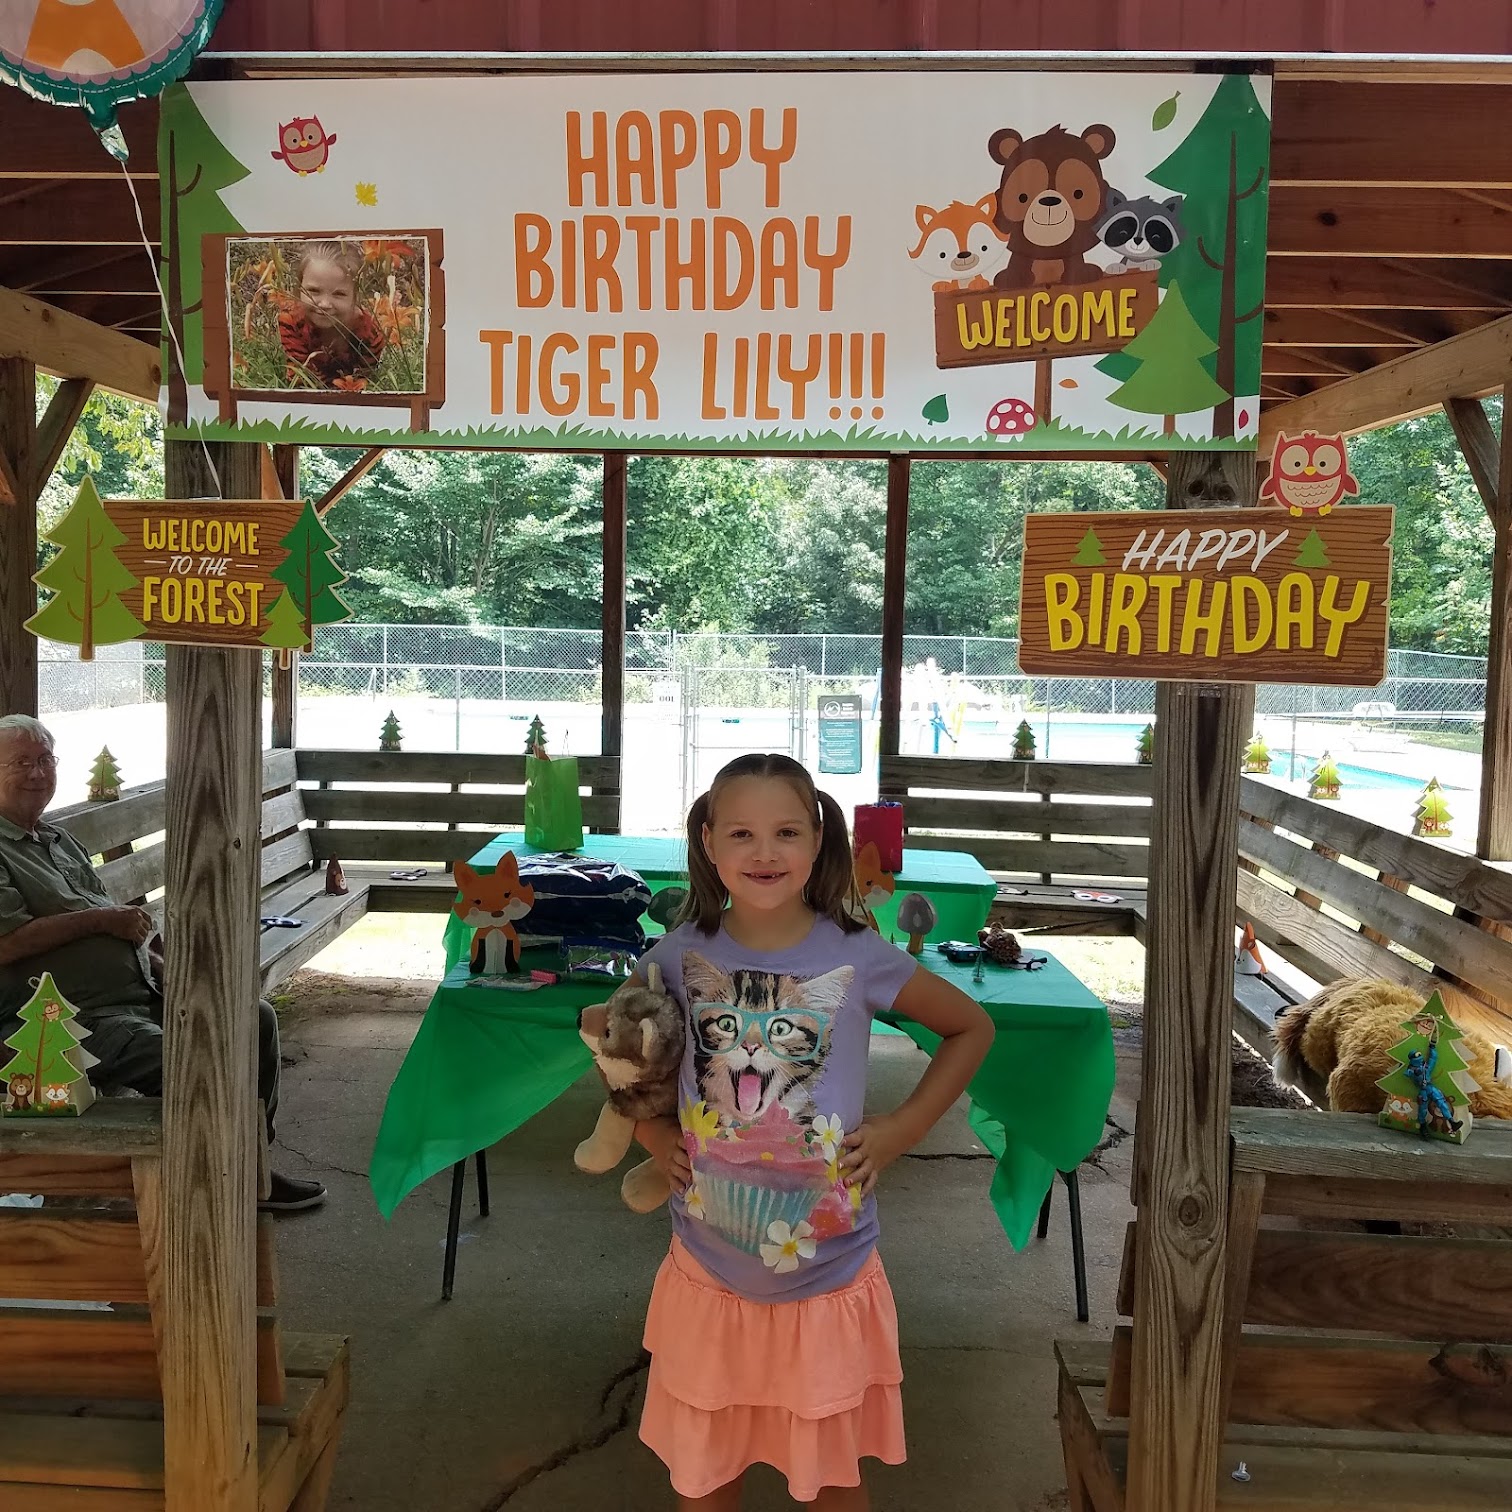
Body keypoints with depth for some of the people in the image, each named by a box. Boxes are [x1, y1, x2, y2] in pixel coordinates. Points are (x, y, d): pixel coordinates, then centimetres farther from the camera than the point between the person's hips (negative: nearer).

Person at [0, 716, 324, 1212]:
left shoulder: (60, 842, 22)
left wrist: (164, 967, 11)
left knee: (256, 1018, 5)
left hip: (141, 994, 10)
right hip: (79, 1019, -10)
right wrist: (99, 918, -13)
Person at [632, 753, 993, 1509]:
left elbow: (971, 1028, 2)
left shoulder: (859, 958, -13)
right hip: (708, 1279, 1)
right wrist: (651, 1131, -2)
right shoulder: (679, 957, -8)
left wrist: (904, 1128, -6)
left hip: (828, 1284, -1)